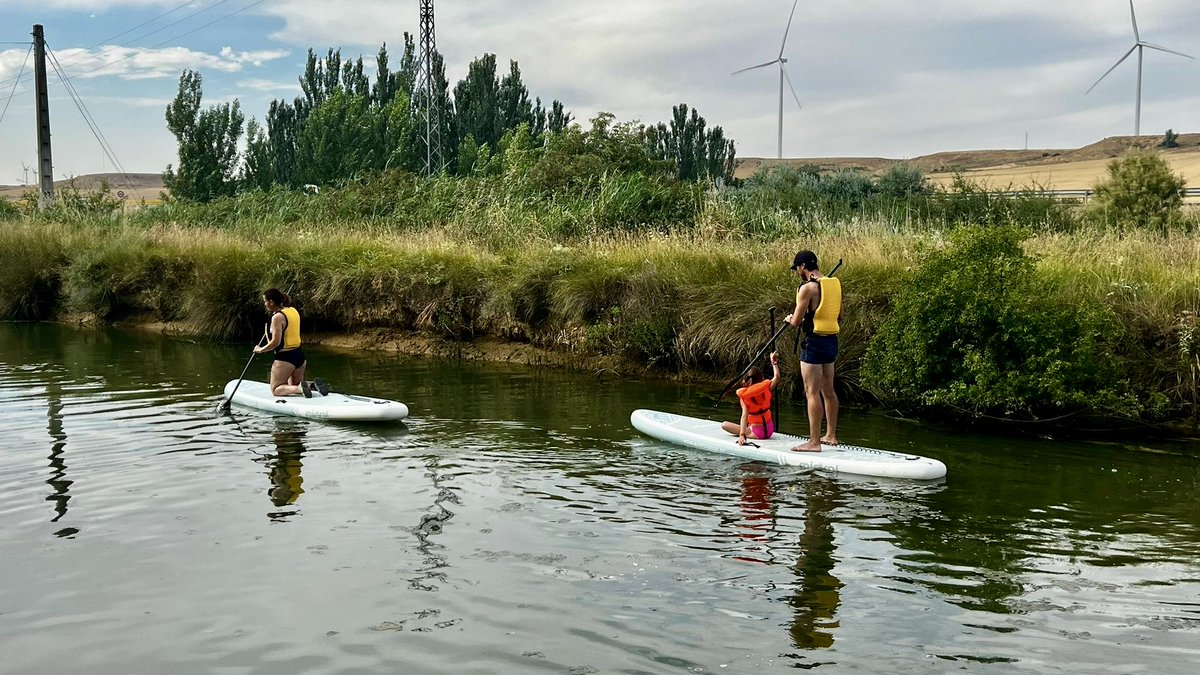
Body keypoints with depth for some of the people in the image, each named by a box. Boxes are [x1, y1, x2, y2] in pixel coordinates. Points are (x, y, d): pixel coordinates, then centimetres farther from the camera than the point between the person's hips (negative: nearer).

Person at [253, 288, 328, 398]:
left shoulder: (277, 317, -17)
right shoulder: (293, 311, 8)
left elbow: (275, 342, -21)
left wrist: (260, 350, -6)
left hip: (285, 358, -8)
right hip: (300, 355, 8)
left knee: (275, 390, 5)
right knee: (294, 386, 24)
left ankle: (300, 388, -20)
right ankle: (313, 384, -3)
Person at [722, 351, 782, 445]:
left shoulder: (744, 395, -16)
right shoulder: (766, 388, -7)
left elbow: (744, 415, -26)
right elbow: (776, 377, 12)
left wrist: (742, 435, -31)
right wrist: (774, 363, 23)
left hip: (757, 433, -5)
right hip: (770, 430, 5)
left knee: (724, 425, -2)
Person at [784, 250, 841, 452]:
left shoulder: (807, 287, -15)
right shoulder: (835, 283, 9)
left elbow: (796, 321, -14)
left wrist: (790, 319, 8)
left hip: (814, 342, -8)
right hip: (832, 341, 8)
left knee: (812, 392, -5)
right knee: (828, 390, 17)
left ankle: (814, 442, -4)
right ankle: (830, 435, 26)